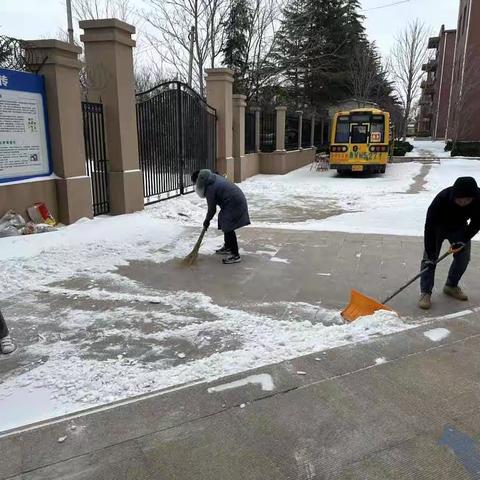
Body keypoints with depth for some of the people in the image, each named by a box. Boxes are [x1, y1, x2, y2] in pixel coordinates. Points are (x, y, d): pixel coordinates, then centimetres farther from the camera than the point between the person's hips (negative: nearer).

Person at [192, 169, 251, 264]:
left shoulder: (210, 188, -19)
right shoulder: (214, 177, 8)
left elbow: (212, 209, -11)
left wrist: (207, 221, 4)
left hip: (234, 204, -10)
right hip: (238, 200, 10)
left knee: (229, 229, -9)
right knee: (226, 226, 20)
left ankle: (235, 255, -7)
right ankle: (227, 247, 35)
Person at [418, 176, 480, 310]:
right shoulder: (441, 199, -41)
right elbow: (430, 227, -37)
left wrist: (464, 240, -24)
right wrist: (430, 255, -37)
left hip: (460, 227, 4)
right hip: (439, 226, -3)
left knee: (463, 258, 2)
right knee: (429, 258, -13)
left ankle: (451, 286, 23)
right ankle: (425, 292, -9)